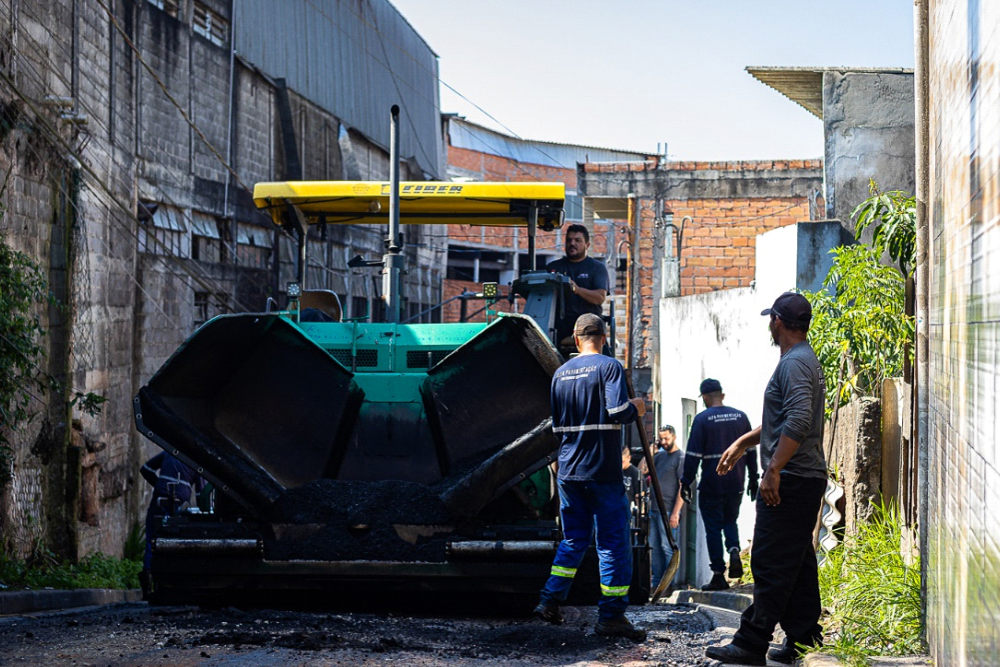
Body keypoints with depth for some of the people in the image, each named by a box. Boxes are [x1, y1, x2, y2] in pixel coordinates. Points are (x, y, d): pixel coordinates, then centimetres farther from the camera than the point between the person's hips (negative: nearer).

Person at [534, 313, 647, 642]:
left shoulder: (561, 373, 11)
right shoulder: (609, 367, -9)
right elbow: (618, 411, -21)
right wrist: (636, 408, -1)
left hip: (568, 471, 6)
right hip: (602, 471, -6)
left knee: (573, 538, 17)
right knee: (613, 542, 0)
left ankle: (550, 601, 11)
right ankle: (611, 615, -1)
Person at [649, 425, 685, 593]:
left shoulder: (681, 457, -6)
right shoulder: (660, 455, 17)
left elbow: (682, 487, -11)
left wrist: (675, 513, -17)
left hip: (668, 511, -8)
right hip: (654, 509, 8)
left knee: (668, 548, -7)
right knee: (655, 547, 9)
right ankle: (656, 583, 14)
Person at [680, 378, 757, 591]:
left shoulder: (702, 419, -9)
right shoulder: (740, 416, 4)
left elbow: (693, 454, -10)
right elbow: (751, 450, 9)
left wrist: (686, 482, -2)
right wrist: (753, 480, 17)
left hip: (711, 484, -4)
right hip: (735, 484, 4)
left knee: (713, 528, 3)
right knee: (730, 521, 21)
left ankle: (718, 575, 2)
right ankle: (734, 551, -7)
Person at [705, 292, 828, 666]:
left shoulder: (794, 363, -14)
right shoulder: (805, 361, 20)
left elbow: (798, 422, -26)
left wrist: (773, 470, -27)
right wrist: (743, 443, 36)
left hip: (790, 480, -10)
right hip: (808, 480, 11)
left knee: (771, 564, -10)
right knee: (797, 562, 12)